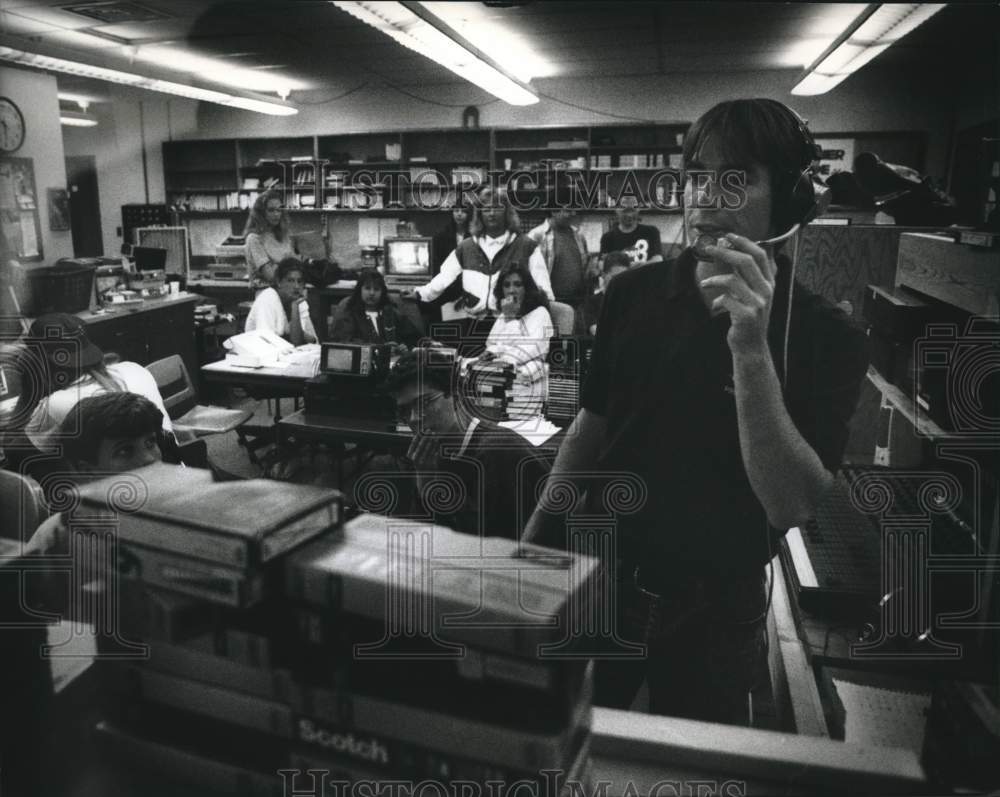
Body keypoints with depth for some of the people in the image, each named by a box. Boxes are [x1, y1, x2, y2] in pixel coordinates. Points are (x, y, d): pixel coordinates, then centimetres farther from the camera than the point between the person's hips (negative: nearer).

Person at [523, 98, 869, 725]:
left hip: (714, 611, -2)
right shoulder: (634, 292, -4)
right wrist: (532, 545, 4)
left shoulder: (828, 338, -14)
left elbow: (791, 506, -23)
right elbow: (591, 427, 4)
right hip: (597, 581, 3)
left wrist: (751, 349, -33)